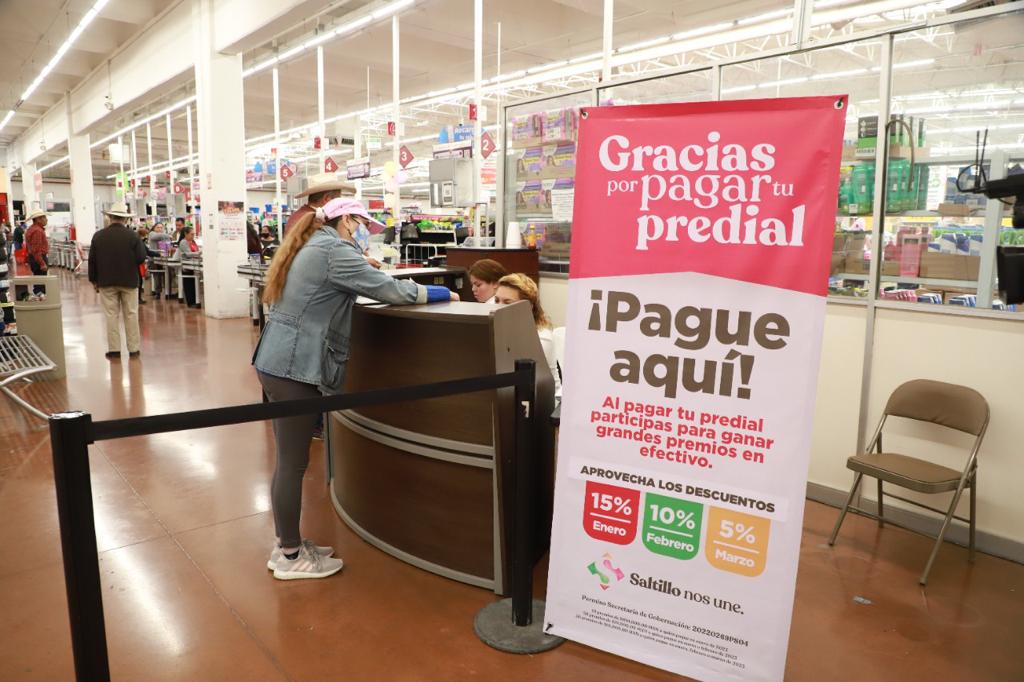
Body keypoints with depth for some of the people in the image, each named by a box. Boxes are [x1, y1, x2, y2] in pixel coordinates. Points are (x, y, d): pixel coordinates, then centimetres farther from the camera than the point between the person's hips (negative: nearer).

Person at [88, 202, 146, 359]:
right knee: (131, 314, 6)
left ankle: (114, 348, 6)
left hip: (106, 282, 1)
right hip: (129, 281, -1)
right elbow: (141, 258, -10)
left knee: (111, 315, 6)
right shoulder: (133, 236, -8)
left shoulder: (98, 236, -2)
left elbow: (92, 260, 1)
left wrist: (94, 280, 10)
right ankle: (133, 348, 7)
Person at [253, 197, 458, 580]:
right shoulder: (335, 250, -13)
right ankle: (290, 558, 13)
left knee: (288, 460, 16)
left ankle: (287, 545, 28)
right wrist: (443, 294, -5)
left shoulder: (310, 247, 18)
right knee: (294, 464, 0)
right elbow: (386, 289, -16)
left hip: (276, 362, 10)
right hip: (295, 369, -10)